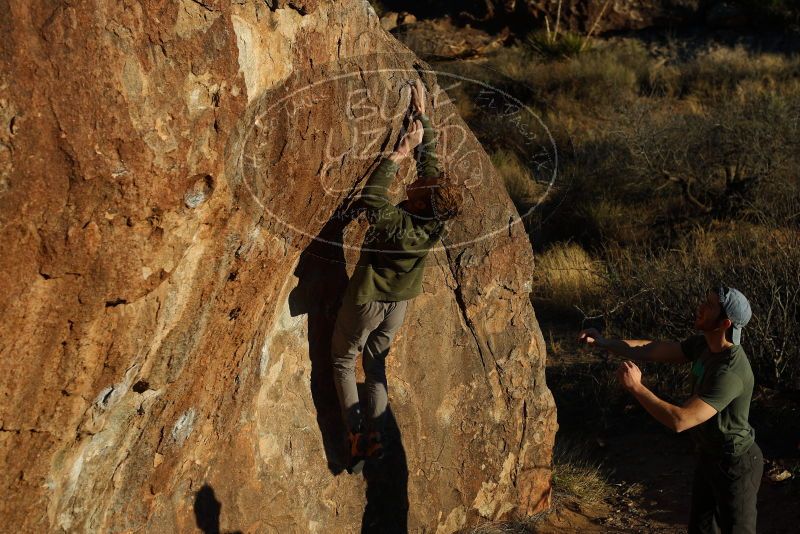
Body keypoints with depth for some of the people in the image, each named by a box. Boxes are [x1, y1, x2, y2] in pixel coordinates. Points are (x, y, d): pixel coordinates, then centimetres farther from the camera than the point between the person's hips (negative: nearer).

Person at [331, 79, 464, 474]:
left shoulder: (398, 225, -36)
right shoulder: (439, 220, -19)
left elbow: (370, 195, -33)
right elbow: (431, 157, -11)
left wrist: (401, 152, -34)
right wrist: (421, 114, -5)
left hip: (367, 300, -6)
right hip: (399, 301, 6)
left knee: (344, 359, 14)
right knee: (376, 363, 21)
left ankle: (356, 435, 6)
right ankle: (375, 435, 15)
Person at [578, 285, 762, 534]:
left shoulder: (729, 373, -36)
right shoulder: (704, 343, -7)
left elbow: (679, 421, -40)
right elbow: (653, 350, 2)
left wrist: (635, 386, -33)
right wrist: (604, 342, -7)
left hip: (735, 465, -9)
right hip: (710, 456, 9)